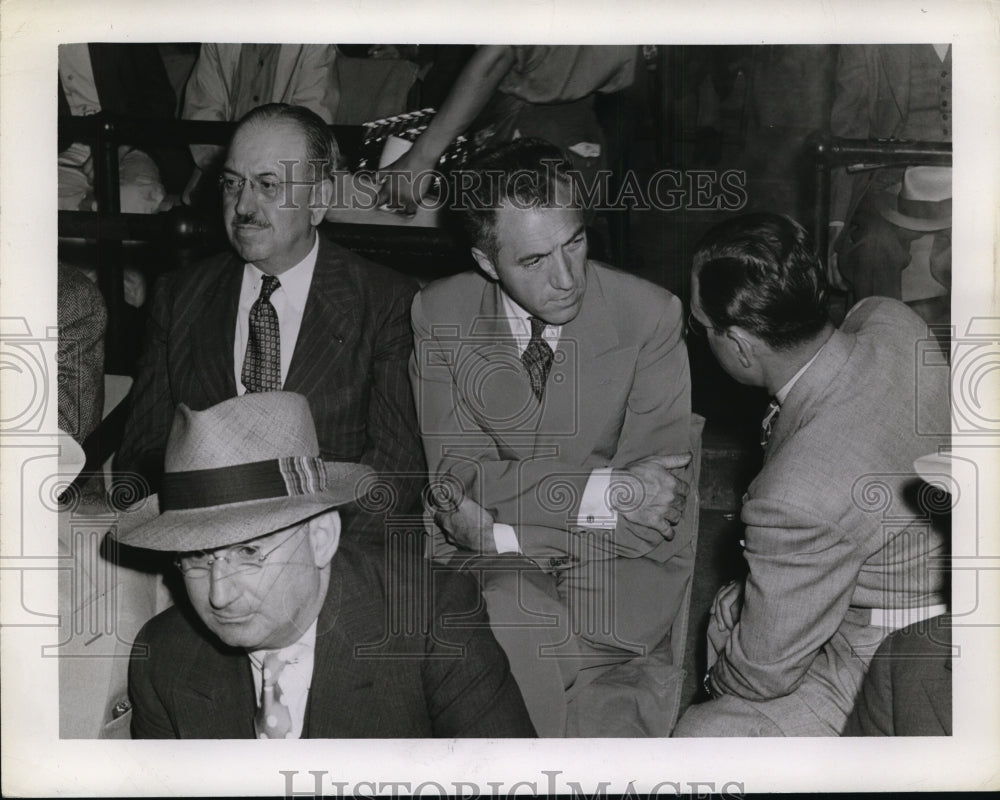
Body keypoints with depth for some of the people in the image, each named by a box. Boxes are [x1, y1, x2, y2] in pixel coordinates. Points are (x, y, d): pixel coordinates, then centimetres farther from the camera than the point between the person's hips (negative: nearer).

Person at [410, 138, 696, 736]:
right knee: (510, 611, -31)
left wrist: (502, 520, -16)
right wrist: (601, 491, -19)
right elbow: (456, 478, -9)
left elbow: (662, 489, -11)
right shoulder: (440, 316, -4)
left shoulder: (649, 316, -8)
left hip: (617, 563, -1)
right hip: (489, 562, 1)